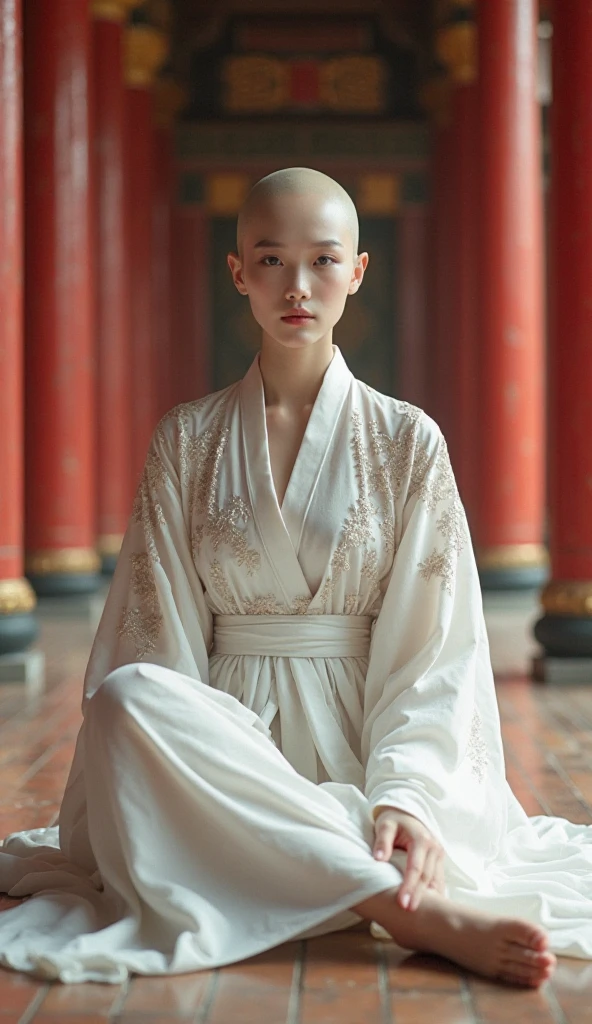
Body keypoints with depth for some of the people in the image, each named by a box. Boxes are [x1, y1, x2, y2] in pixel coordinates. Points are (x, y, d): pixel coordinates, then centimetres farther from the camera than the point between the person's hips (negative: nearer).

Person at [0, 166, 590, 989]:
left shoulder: (407, 442, 5)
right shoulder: (188, 441, 9)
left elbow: (431, 646, -1)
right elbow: (165, 633, 4)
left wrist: (404, 792, -18)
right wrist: (172, 762, -14)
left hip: (360, 740, -3)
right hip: (225, 747, 3)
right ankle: (423, 913, -36)